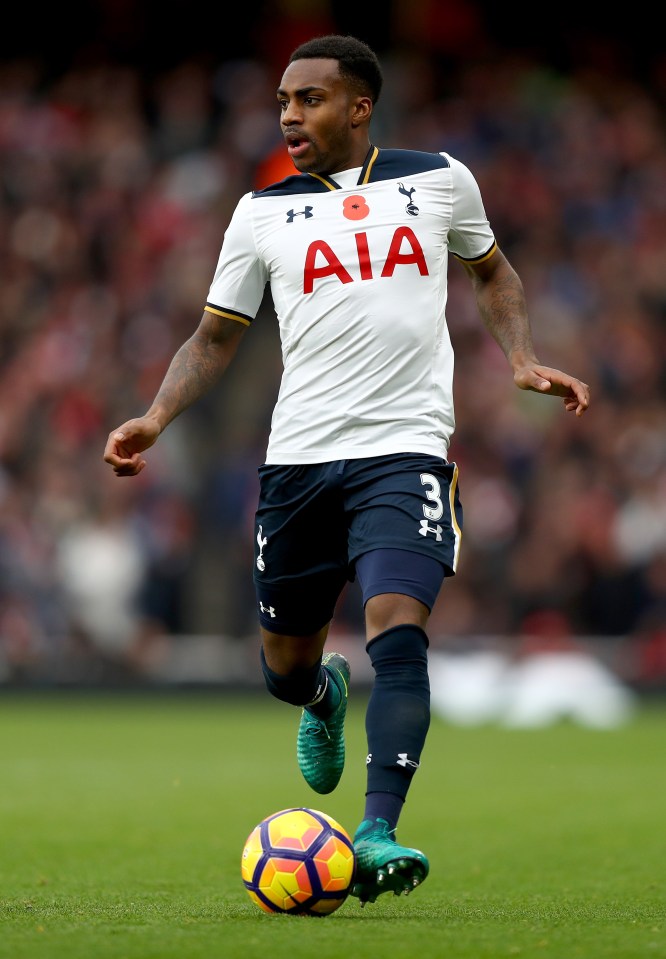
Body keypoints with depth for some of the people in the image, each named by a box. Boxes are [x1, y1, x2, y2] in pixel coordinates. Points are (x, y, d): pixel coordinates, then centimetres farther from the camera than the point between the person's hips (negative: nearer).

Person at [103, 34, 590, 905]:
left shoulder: (439, 180, 6)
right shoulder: (263, 212, 8)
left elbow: (492, 271, 23)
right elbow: (215, 337, 13)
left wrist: (523, 362, 7)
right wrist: (156, 418, -3)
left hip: (406, 449, -2)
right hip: (299, 457, 2)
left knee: (398, 625, -23)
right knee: (286, 663, 9)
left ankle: (378, 833, -26)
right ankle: (325, 698, 47)